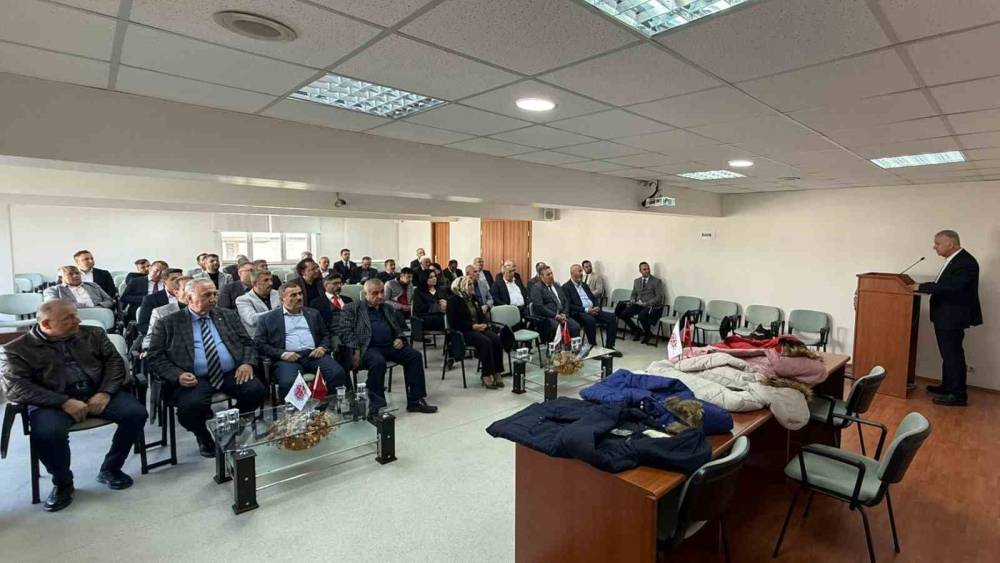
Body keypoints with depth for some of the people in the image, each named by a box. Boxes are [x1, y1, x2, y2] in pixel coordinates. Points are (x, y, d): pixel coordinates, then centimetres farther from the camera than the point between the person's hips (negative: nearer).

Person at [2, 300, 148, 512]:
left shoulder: (93, 334, 10)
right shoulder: (20, 348, 2)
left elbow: (114, 361, 6)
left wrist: (105, 392, -13)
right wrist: (64, 402, -21)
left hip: (98, 392, 2)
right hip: (54, 401, -2)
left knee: (136, 413, -23)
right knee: (47, 432, -34)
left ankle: (110, 469, 2)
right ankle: (62, 483, -3)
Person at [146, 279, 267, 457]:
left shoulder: (228, 316, 16)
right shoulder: (168, 323, 9)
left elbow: (248, 342, 15)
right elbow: (154, 357, 5)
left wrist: (247, 363, -6)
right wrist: (177, 375, -13)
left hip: (232, 374, 2)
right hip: (194, 379, -2)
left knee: (257, 390, -25)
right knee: (191, 406, -32)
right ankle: (204, 439, 6)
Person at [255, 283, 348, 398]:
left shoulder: (313, 314, 23)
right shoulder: (267, 318, 14)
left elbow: (326, 335, 22)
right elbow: (259, 344, 6)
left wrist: (323, 348, -1)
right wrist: (282, 354, -10)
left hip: (314, 354, 2)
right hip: (288, 358, -2)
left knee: (338, 374, -27)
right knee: (288, 383, -35)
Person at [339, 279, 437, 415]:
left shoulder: (389, 309, 23)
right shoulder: (352, 309, 6)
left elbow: (399, 327, 31)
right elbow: (345, 331, -3)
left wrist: (399, 338, 8)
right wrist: (355, 350, -17)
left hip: (390, 346, 6)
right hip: (368, 348, -5)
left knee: (415, 356, -15)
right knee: (378, 362, -36)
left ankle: (414, 401, -10)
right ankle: (376, 407, -26)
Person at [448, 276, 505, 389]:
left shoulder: (473, 298, 16)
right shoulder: (453, 300, -5)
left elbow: (482, 315, 23)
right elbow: (453, 323, -11)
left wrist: (484, 323, -1)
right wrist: (472, 326, -17)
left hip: (479, 328, 6)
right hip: (464, 332, -6)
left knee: (497, 339, -22)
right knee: (485, 342, -32)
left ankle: (497, 372, -20)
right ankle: (487, 375, -25)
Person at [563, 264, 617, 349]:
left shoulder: (584, 285, 23)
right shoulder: (566, 287, -1)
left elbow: (594, 298, 23)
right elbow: (569, 306, -11)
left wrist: (597, 307, -1)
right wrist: (586, 310, -19)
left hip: (593, 310, 7)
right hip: (578, 313, -7)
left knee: (612, 317, -14)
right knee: (590, 320, -38)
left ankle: (609, 346, -11)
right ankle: (593, 347, -22)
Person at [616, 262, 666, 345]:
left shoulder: (657, 281, 0)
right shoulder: (636, 281, 16)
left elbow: (659, 297, -7)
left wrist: (646, 303, -18)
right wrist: (632, 301, -3)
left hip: (652, 306, -5)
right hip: (638, 304, 5)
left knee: (642, 315, -36)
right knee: (623, 314, -19)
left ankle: (648, 334, -5)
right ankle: (636, 330, 6)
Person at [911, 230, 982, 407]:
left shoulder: (965, 262, -19)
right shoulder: (954, 260, 11)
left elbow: (950, 286, -29)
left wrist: (922, 287, -24)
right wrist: (923, 287, 3)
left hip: (953, 317, -10)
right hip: (945, 316, 10)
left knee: (953, 354, -2)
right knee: (948, 353, 18)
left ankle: (958, 395, 7)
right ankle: (948, 387, 30)